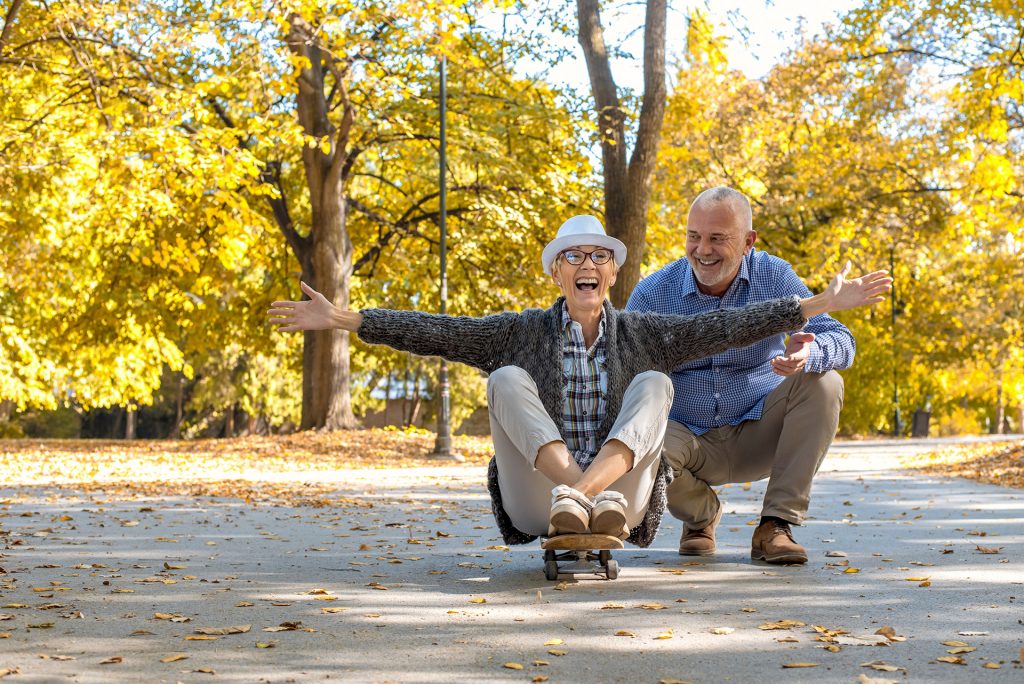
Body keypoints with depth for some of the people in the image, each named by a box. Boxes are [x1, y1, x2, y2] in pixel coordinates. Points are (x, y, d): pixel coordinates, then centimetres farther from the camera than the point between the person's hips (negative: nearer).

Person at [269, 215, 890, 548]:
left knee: (654, 383, -17)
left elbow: (726, 327, 1)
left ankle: (590, 495, -42)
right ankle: (573, 492, -40)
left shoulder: (641, 335, 9)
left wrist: (823, 304, -7)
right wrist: (341, 320, -11)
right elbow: (436, 333, -2)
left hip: (622, 501, 1)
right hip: (535, 505, 0)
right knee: (508, 380, -17)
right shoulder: (524, 333, 7)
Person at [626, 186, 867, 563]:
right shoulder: (653, 294, -8)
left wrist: (808, 355, -40)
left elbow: (840, 340, -15)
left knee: (823, 383, -25)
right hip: (692, 442, -1)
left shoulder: (774, 277, -7)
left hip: (759, 434, 1)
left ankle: (775, 525, -19)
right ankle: (701, 515, 2)